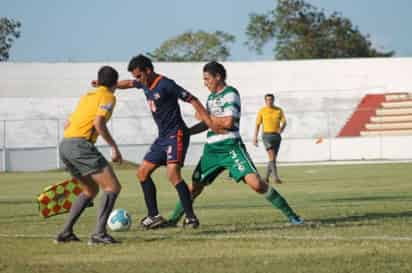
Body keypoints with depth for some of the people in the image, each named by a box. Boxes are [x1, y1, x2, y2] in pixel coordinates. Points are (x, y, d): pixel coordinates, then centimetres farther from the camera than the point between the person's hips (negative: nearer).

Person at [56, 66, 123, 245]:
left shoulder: (87, 96, 25)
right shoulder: (108, 97, 2)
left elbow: (67, 125, 25)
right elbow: (99, 123, -14)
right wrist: (114, 147, -8)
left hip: (64, 144, 8)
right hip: (80, 144, -8)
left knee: (91, 190, 22)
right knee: (112, 186, -6)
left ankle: (66, 232, 15)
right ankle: (99, 233, -18)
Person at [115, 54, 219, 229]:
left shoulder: (165, 85, -16)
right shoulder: (145, 84, 9)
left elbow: (192, 100, -16)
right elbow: (129, 84, 32)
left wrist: (211, 123, -22)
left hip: (176, 135, -10)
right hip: (163, 137, 10)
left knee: (173, 175, -23)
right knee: (142, 172, 10)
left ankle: (190, 217, -22)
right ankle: (154, 216, 15)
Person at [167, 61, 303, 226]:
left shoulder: (230, 94, -8)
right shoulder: (211, 97, 18)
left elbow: (228, 122, -19)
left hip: (231, 147, -8)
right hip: (211, 149, 8)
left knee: (255, 183, -19)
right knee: (194, 187, 9)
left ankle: (290, 215, -13)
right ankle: (173, 220, 22)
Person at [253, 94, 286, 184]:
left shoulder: (279, 110, 7)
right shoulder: (262, 111, 1)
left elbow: (284, 122, 4)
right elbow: (257, 125, 5)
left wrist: (281, 128, -19)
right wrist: (255, 138, 1)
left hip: (276, 135, 3)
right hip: (266, 135, -3)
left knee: (273, 158, 7)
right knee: (272, 157, -18)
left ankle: (266, 177, 21)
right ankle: (276, 177, -23)